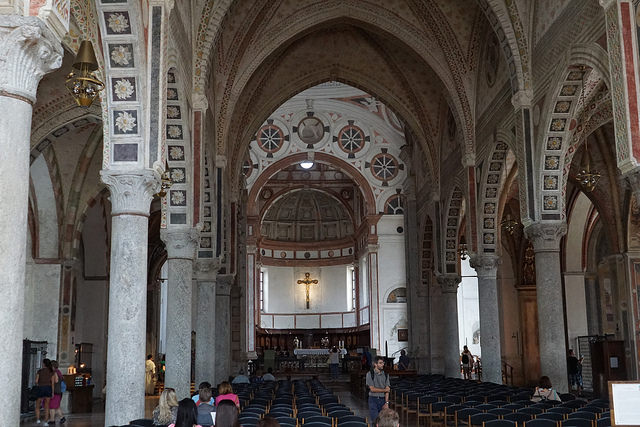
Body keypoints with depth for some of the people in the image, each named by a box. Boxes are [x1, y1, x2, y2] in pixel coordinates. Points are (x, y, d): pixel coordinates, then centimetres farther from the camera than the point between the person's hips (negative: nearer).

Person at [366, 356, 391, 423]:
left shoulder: (385, 375, 6)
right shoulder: (370, 374, -3)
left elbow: (387, 390, 1)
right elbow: (372, 389, -8)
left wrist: (386, 403, -9)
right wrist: (384, 390, -3)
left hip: (383, 399, 3)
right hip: (373, 400, -3)